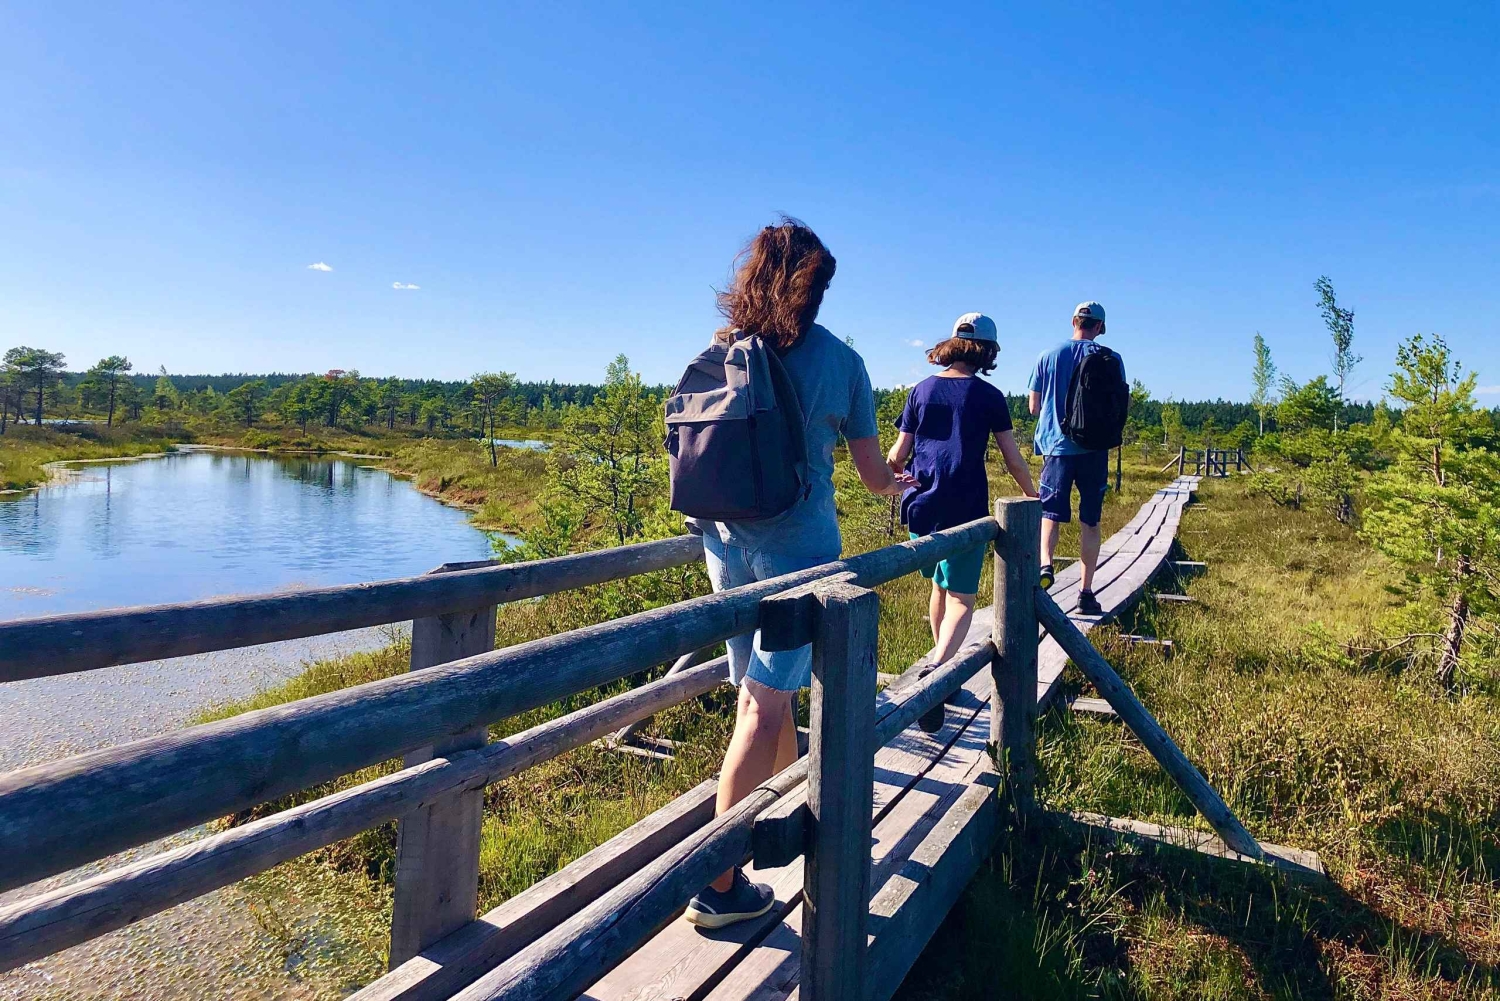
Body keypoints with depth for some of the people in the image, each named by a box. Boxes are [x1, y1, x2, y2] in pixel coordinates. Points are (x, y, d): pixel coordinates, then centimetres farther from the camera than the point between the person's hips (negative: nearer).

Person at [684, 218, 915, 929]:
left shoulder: (718, 353, 5)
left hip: (725, 542, 5)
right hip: (797, 546, -4)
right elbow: (874, 475, 5)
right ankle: (719, 882, 3)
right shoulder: (841, 362, -3)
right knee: (764, 707, -1)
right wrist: (897, 484, 28)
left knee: (763, 690, 20)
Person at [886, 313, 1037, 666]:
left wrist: (889, 473, 26)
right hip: (966, 510, -4)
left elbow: (898, 455, 3)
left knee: (940, 586, 23)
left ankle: (939, 657, 40)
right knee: (961, 599, 1)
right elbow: (1014, 461, 0)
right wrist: (1032, 497, 17)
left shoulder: (921, 390, 6)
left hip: (922, 505, 4)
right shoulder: (989, 396, -2)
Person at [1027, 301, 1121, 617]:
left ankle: (1045, 564, -23)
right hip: (1094, 449, 0)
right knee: (1090, 522, 7)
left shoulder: (1048, 356, 2)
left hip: (1056, 446, 0)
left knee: (1050, 513, 5)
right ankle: (1086, 592, 11)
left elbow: (1034, 407, 6)